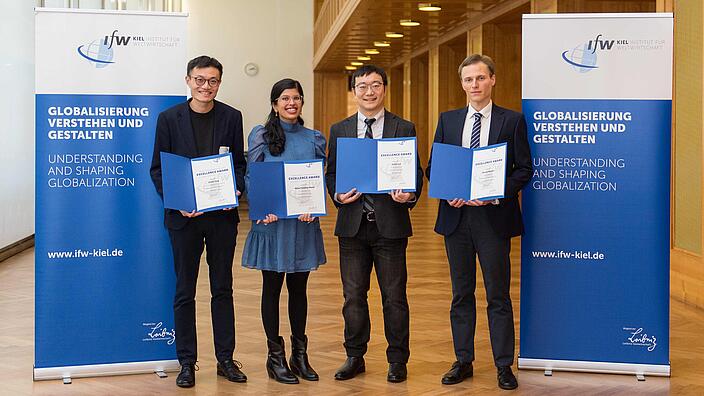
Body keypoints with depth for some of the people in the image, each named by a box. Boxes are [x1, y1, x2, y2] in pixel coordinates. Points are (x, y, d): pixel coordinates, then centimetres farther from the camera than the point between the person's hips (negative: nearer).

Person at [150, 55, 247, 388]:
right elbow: (157, 168, 0)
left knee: (223, 289, 10)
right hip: (184, 216, -1)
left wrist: (236, 190, -11)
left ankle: (225, 359, 19)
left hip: (222, 214, 1)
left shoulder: (231, 117, 4)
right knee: (185, 292, 6)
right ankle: (187, 363, 16)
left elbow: (239, 163, 8)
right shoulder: (169, 118, -1)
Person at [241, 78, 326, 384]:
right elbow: (251, 177, -2)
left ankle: (299, 354, 21)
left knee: (298, 288, 10)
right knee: (272, 287, 5)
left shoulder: (314, 139, 8)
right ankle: (275, 356, 15)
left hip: (303, 222, 2)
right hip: (271, 222, -2)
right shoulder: (261, 135, 1)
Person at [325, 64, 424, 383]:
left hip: (390, 224, -2)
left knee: (394, 296, 5)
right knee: (353, 295, 9)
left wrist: (410, 195, -17)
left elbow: (415, 172, 3)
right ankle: (354, 357, 23)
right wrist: (338, 195, -9)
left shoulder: (405, 129, 3)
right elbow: (331, 173, 11)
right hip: (352, 224, 2)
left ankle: (397, 360, 18)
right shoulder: (339, 130, 9)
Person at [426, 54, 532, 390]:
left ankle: (504, 366, 12)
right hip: (456, 215, 3)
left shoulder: (512, 120, 0)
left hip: (494, 217, -3)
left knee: (498, 296, 3)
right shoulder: (448, 120, 9)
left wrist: (495, 194, -16)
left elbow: (524, 169, -1)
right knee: (462, 294, 11)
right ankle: (463, 362, 21)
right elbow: (432, 167, 10)